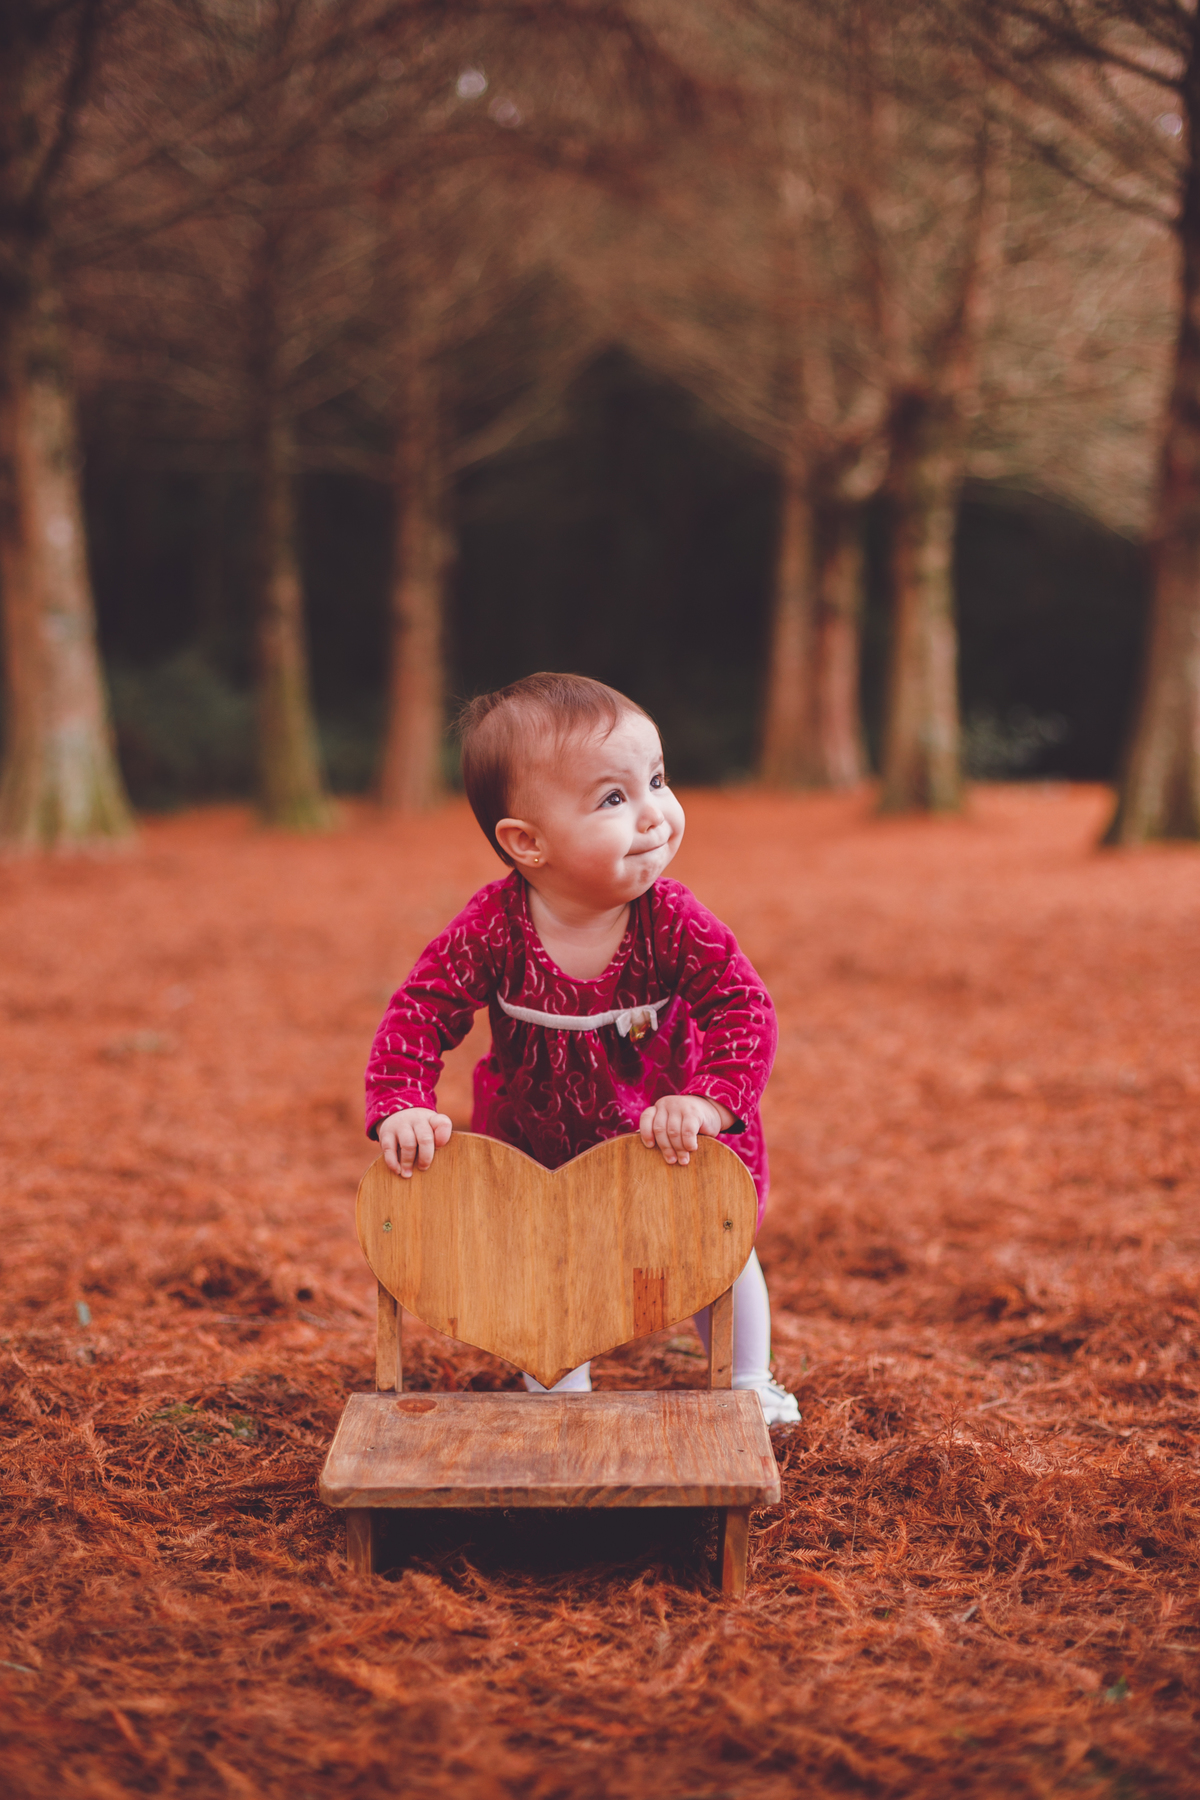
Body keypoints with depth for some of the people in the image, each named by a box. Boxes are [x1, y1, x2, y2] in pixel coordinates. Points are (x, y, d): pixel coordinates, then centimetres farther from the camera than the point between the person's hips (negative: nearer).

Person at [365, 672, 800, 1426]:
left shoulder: (672, 922, -27)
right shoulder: (493, 927, -27)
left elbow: (745, 1009, -27)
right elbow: (420, 1012, -22)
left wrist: (707, 1101, -42)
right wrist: (403, 1106, -36)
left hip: (664, 1138, 0)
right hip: (538, 1148, 0)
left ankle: (750, 1384, 38)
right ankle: (563, 1392, 42)